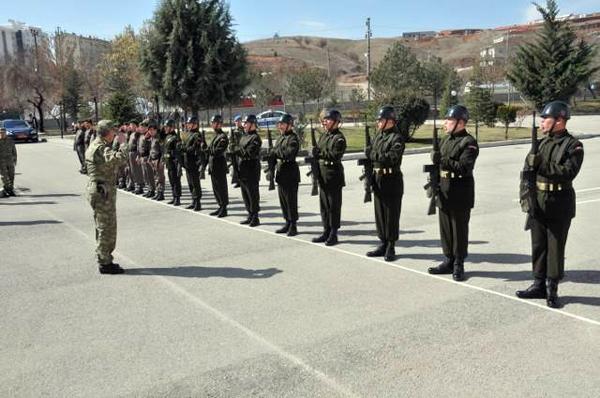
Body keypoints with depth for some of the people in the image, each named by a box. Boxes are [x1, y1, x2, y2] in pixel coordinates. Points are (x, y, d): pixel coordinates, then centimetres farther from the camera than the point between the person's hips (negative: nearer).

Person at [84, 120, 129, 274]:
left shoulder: (95, 145, 14)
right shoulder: (100, 148, -19)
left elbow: (111, 160, 18)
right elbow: (121, 157, -34)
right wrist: (123, 142, -18)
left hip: (101, 191, 11)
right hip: (103, 192, -11)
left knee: (105, 228, 18)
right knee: (106, 228, -4)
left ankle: (104, 260, 27)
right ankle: (105, 263, 3)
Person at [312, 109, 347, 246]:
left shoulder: (339, 138, -10)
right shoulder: (323, 136, 15)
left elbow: (336, 156, -21)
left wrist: (321, 153, -23)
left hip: (334, 175, -8)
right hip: (323, 174, 8)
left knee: (334, 206, -1)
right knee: (324, 205, 12)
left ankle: (333, 235, 7)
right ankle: (326, 232, 22)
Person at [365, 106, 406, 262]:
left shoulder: (397, 138, -13)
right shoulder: (378, 135, 13)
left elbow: (392, 157, -25)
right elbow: (370, 153, 15)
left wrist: (373, 154, -15)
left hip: (392, 180, -8)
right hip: (378, 179, 8)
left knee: (391, 215, 1)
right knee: (379, 213, 13)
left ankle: (391, 248, 10)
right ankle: (383, 244, 24)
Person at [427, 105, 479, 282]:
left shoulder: (469, 143, -10)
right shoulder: (445, 140, 14)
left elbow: (464, 167, -21)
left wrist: (443, 160, -26)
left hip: (460, 194, -7)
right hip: (444, 191, 7)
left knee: (459, 230, 2)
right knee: (445, 228, 13)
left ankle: (458, 265, 12)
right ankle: (449, 261, 24)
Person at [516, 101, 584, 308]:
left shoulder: (573, 146, -8)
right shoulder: (542, 142, 10)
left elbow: (568, 172, -22)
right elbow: (529, 168, 13)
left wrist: (541, 165, -23)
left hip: (559, 206, -6)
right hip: (538, 203, 6)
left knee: (555, 248, 3)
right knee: (538, 246, 12)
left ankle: (552, 290, 13)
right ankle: (539, 285, 23)